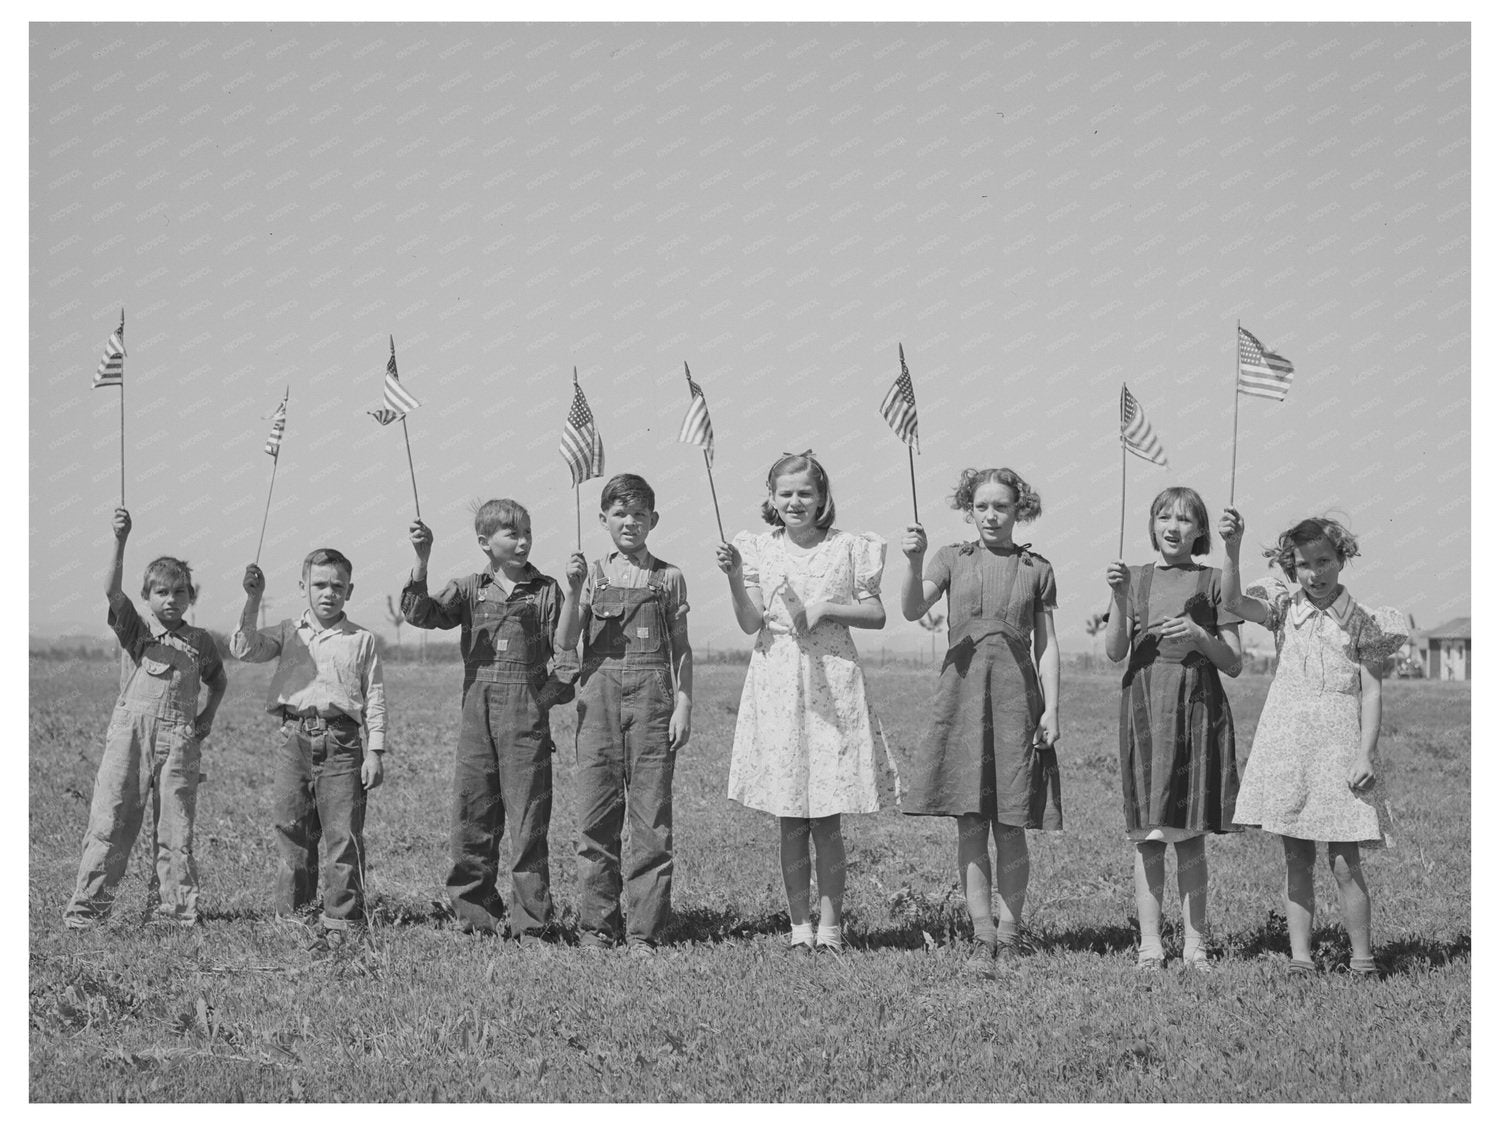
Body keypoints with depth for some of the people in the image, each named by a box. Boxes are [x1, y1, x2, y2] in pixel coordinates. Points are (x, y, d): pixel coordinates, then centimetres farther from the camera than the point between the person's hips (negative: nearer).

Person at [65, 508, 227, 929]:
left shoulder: (199, 642, 13)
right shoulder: (134, 630, 6)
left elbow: (219, 680, 30)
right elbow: (112, 591, -12)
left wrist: (207, 716, 14)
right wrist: (120, 542, -25)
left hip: (179, 740, 2)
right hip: (130, 732, -2)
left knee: (175, 828, 5)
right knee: (110, 822, -4)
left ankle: (174, 907, 12)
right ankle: (86, 907, 0)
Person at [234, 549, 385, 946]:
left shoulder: (361, 640, 9)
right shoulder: (288, 632, 12)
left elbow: (374, 700, 8)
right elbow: (246, 649, -4)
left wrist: (375, 752, 1)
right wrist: (252, 600, -13)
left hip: (341, 740, -1)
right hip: (294, 737, 2)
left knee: (343, 834, -4)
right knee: (292, 832, 6)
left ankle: (342, 919, 2)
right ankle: (293, 914, 16)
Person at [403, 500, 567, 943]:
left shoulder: (546, 591, 5)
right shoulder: (468, 589, 10)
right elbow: (422, 614, -5)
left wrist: (553, 691, -10)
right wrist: (421, 562, -15)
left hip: (528, 712, -2)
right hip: (477, 712, 3)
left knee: (528, 822, -4)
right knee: (471, 816, 5)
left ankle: (532, 922, 1)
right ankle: (476, 915, 16)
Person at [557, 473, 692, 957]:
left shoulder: (668, 577, 8)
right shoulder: (592, 574, 8)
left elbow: (681, 648, 9)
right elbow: (566, 642, 1)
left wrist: (684, 703, -1)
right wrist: (574, 591, -12)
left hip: (652, 694, -1)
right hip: (599, 694, 1)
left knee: (651, 817, -3)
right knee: (596, 815, 1)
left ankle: (644, 930, 1)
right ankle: (596, 926, 9)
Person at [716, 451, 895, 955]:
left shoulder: (847, 548, 2)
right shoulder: (758, 550, 5)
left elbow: (876, 615, 4)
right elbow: (751, 623, -2)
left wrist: (825, 608, -9)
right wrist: (735, 577, -17)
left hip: (832, 685, -1)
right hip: (777, 683, 1)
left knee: (827, 819, 0)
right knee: (790, 821, 4)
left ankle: (830, 923, 8)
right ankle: (799, 923, 12)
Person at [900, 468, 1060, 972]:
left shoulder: (1036, 570, 8)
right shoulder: (953, 559, 7)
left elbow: (1046, 644, 8)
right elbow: (913, 609, -7)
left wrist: (1051, 708, 0)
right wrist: (913, 560, -23)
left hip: (1017, 698, 0)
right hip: (962, 693, 0)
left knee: (1010, 826, 2)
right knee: (970, 825, -1)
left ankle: (1009, 932, 11)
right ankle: (982, 936, 4)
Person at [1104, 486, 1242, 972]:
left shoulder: (1211, 581, 6)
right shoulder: (1135, 577, 9)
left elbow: (1234, 664, 5)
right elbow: (1114, 652, -1)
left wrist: (1198, 636, -12)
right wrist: (1120, 599, -15)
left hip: (1198, 709, -1)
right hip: (1145, 706, 1)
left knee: (1190, 834, 2)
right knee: (1149, 834, 0)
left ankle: (1194, 942, 8)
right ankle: (1149, 942, 4)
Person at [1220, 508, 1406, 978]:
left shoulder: (1361, 622, 2)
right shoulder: (1285, 609, 7)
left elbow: (1371, 693, -1)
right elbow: (1233, 602, -10)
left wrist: (1365, 754, -10)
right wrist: (1232, 549, -24)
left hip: (1340, 746, -2)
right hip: (1288, 744, 2)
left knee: (1345, 862, -3)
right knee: (1296, 860, 6)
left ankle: (1362, 956, 7)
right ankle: (1300, 955, 10)